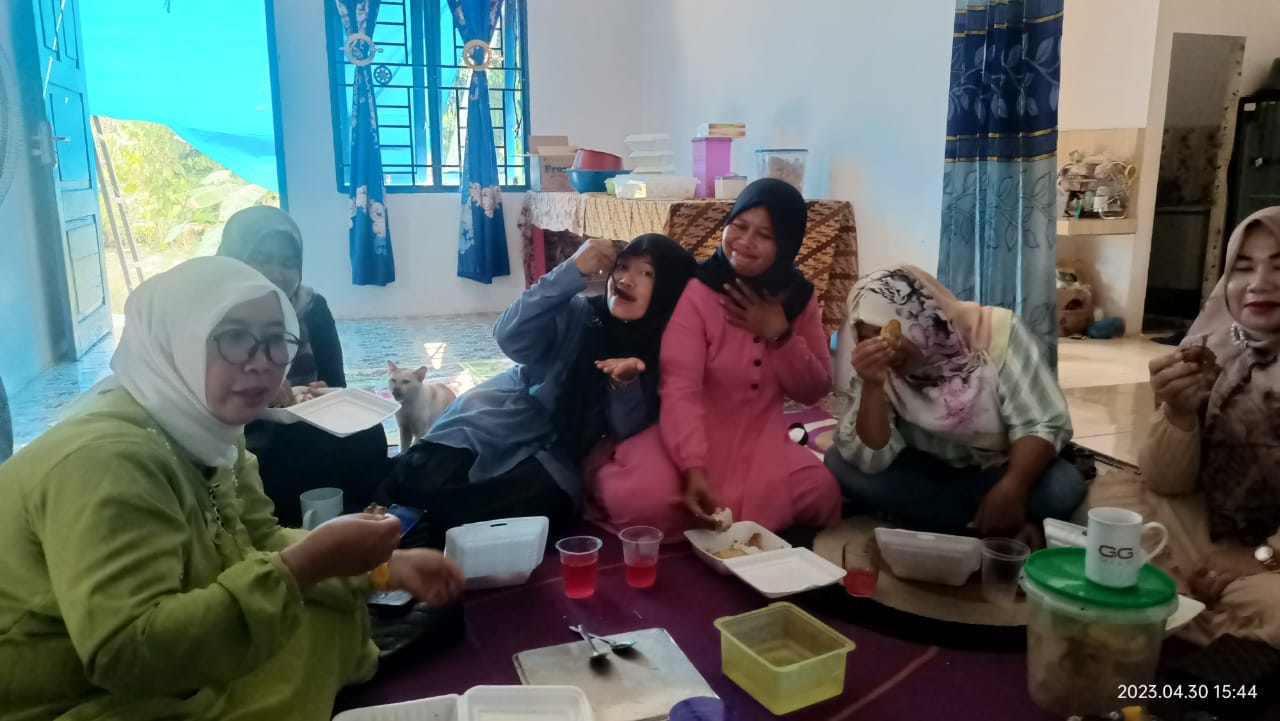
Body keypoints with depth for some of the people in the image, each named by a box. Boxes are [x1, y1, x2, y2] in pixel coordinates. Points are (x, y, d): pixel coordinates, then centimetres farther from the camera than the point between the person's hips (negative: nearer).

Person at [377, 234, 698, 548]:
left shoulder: (659, 357, -4)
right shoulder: (577, 313, -8)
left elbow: (628, 434, -9)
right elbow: (510, 339, -22)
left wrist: (626, 385, -31)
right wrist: (572, 272, -27)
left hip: (559, 455, 2)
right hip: (499, 421, -1)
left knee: (541, 501, -31)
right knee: (428, 480, -27)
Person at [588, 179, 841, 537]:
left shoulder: (798, 298, 1)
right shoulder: (694, 292, -16)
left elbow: (814, 391, 3)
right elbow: (680, 391, -25)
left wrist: (779, 333, -14)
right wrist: (693, 468, -40)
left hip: (759, 436, 5)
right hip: (691, 433, -4)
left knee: (821, 494, -21)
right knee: (649, 502, -30)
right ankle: (604, 468, 6)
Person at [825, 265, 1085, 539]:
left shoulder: (994, 331, -21)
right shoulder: (874, 364, -16)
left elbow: (1043, 424, -22)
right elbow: (871, 460, -23)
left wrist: (1011, 489, -39)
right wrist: (872, 385, -38)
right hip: (924, 473, 3)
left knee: (1063, 487, -32)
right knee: (840, 464, -24)